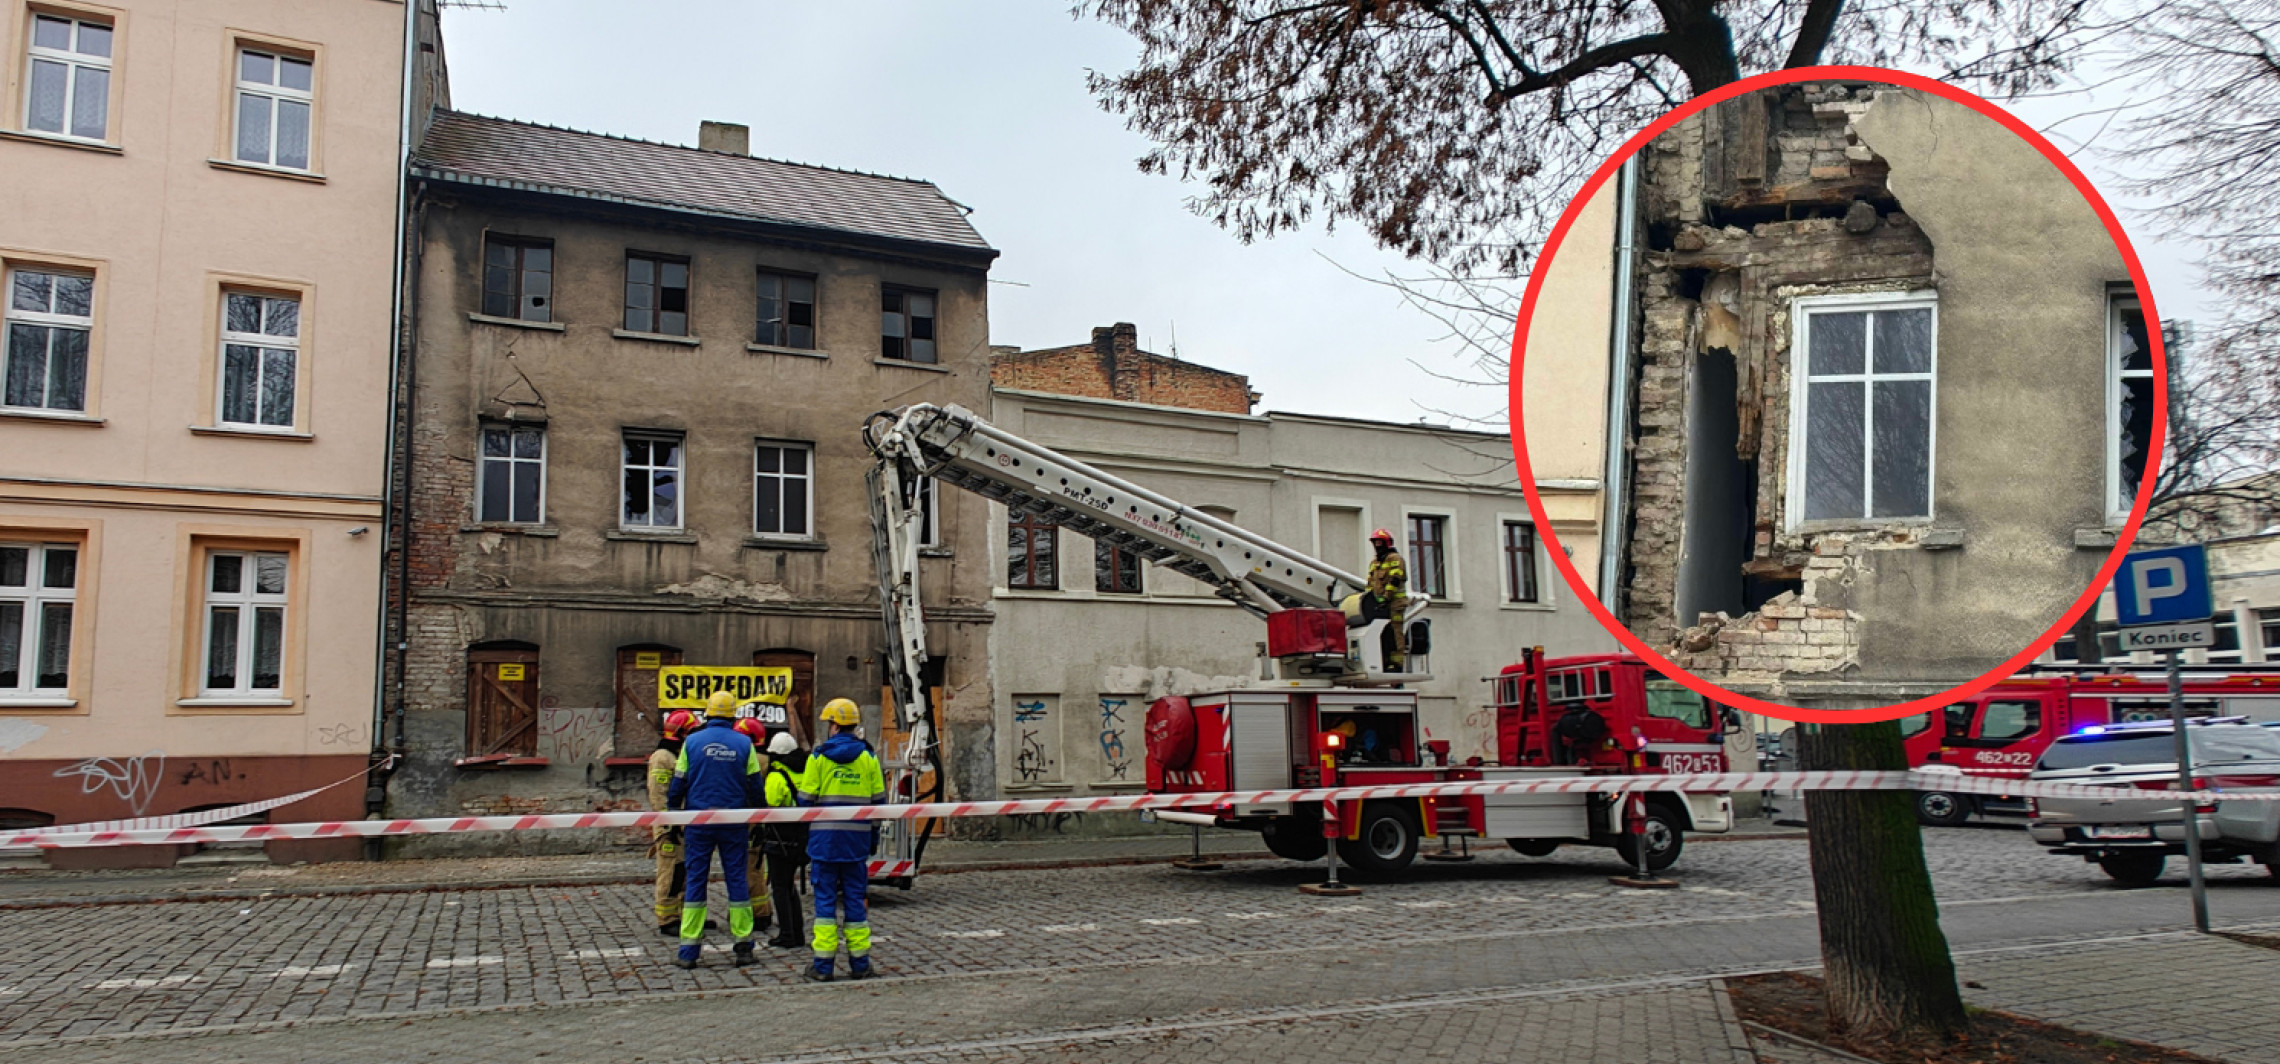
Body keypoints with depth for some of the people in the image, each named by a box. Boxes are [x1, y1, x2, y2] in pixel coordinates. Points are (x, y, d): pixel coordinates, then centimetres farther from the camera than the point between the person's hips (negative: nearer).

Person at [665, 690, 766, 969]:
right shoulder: (744, 743, 0)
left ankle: (689, 951, 3)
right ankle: (744, 947, 7)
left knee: (695, 881, 4)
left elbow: (678, 784, 2)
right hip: (733, 822, 0)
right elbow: (755, 786, 3)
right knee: (737, 879, 6)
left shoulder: (692, 741, 0)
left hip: (699, 821, 0)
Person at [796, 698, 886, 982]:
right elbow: (879, 801, 5)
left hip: (825, 837, -2)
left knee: (825, 897, 4)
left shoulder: (818, 756, -4)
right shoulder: (868, 758, 3)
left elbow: (805, 800, -3)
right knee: (854, 897, 9)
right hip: (857, 838, 2)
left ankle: (823, 964, 3)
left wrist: (807, 826, 16)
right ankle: (859, 963, 11)